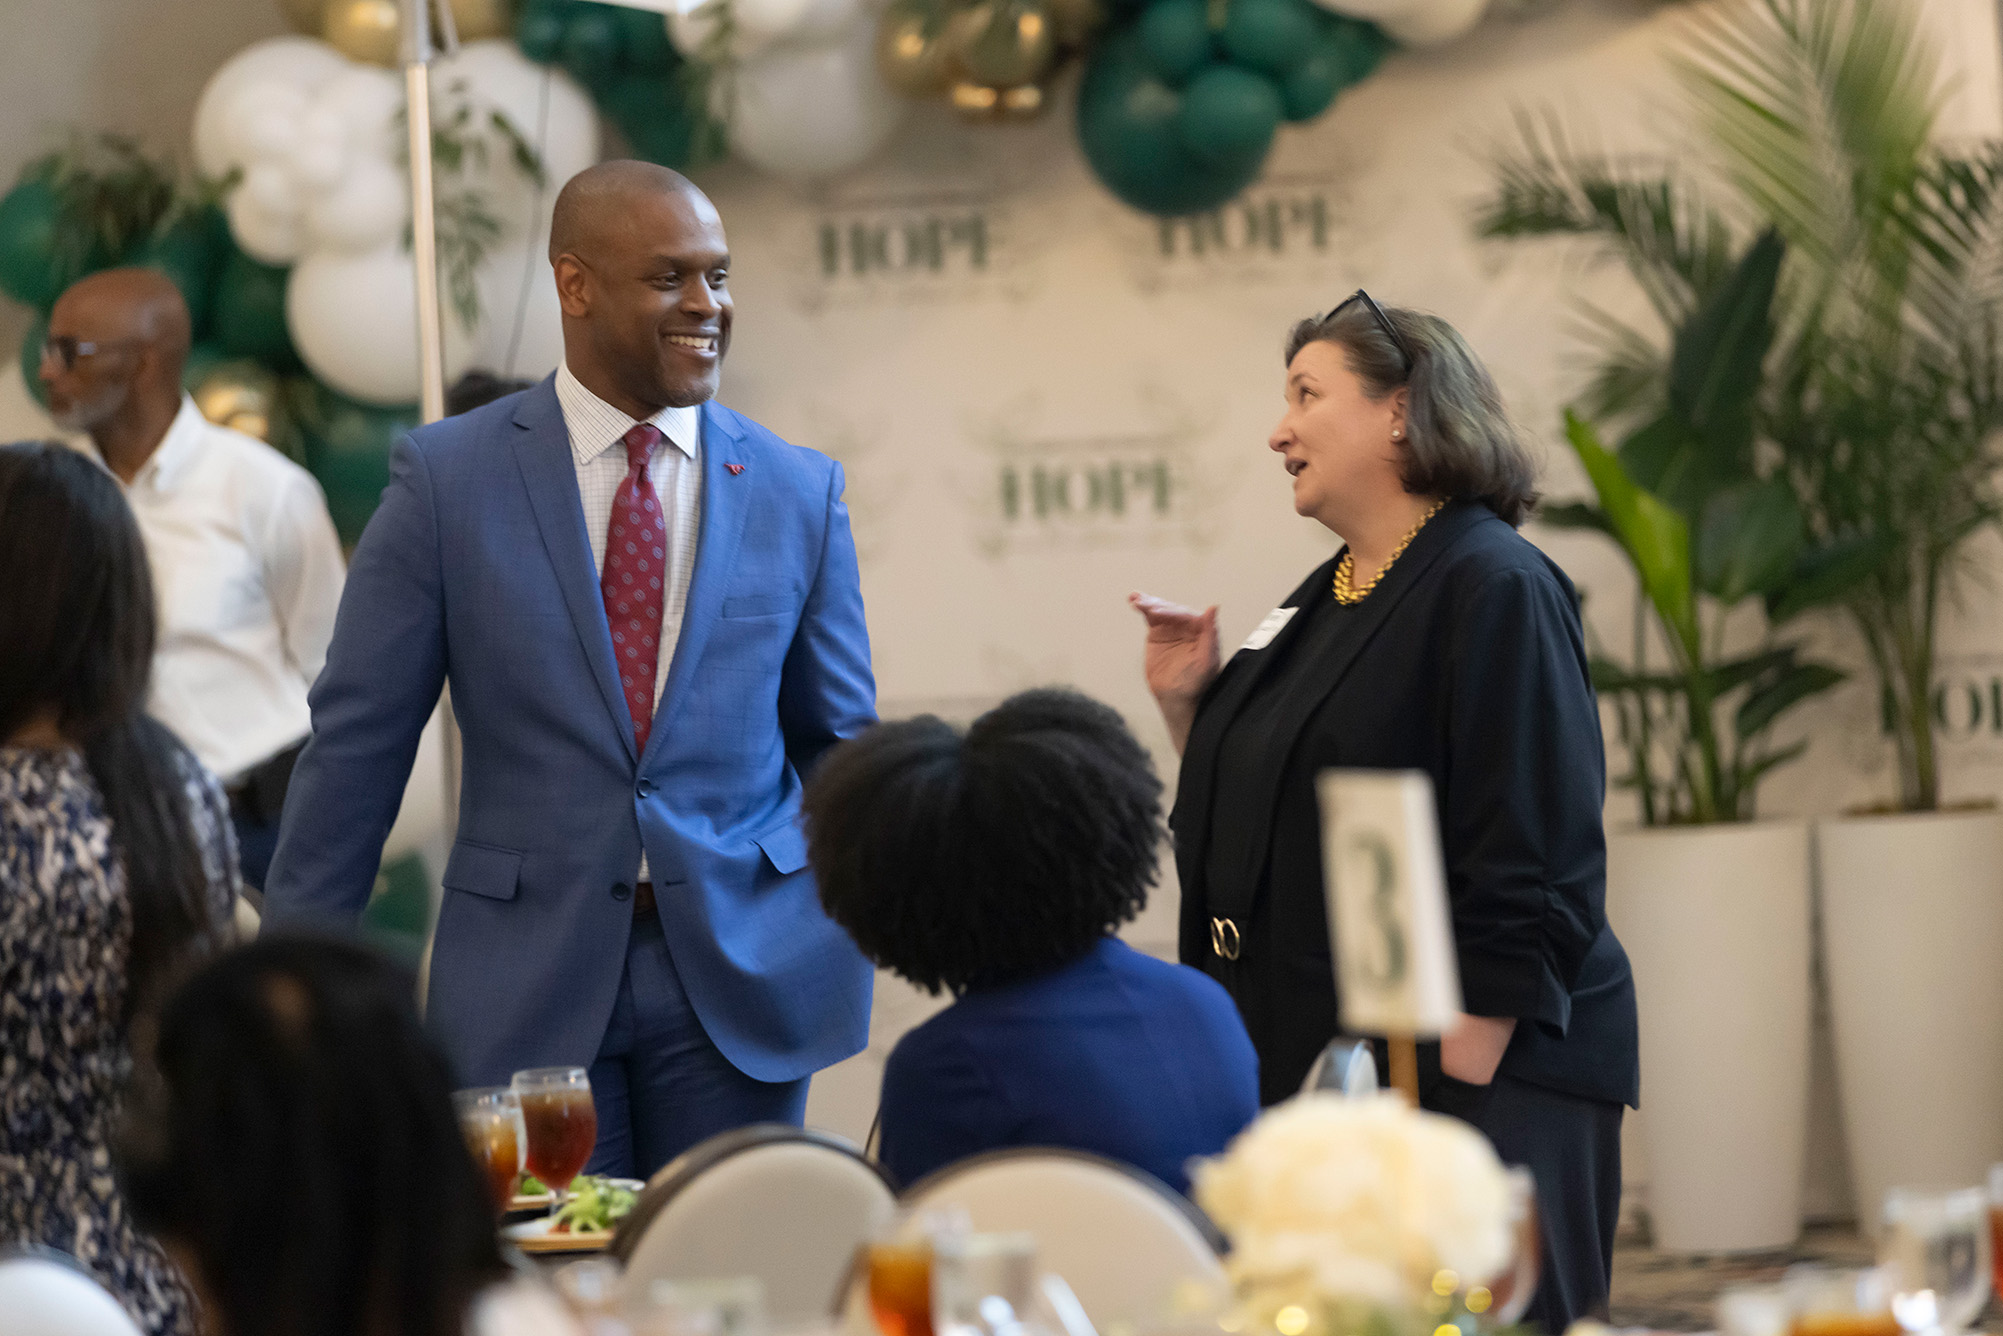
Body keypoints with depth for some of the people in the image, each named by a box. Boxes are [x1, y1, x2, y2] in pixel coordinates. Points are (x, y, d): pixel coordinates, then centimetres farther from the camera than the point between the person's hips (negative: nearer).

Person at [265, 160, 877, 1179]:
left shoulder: (798, 491, 5)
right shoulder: (449, 478, -1)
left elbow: (840, 742, 12)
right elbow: (358, 740, 1)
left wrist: (842, 959, 5)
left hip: (740, 978, 2)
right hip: (527, 986, -1)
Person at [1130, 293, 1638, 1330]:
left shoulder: (1491, 592, -11)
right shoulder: (1319, 606, 17)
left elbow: (1532, 875, -18)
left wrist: (1460, 1077, -21)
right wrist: (1191, 706, 8)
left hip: (1463, 1075, -9)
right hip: (1309, 1070, 9)